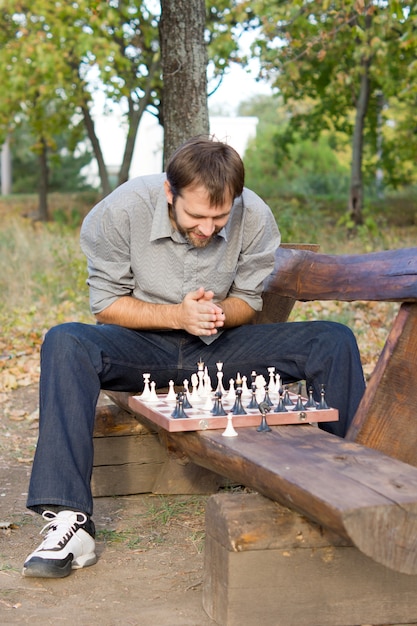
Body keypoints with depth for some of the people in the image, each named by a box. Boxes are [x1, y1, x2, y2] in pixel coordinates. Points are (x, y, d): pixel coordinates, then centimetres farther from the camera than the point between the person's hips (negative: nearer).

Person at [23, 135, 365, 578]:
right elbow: (105, 304, -10)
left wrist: (218, 312, -24)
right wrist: (177, 315, -25)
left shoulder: (255, 218, -13)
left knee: (335, 341, -17)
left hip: (220, 349, 2)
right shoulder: (120, 211, -18)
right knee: (65, 344, -35)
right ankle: (69, 520, -38)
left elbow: (248, 301, 0)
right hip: (145, 349, -1)